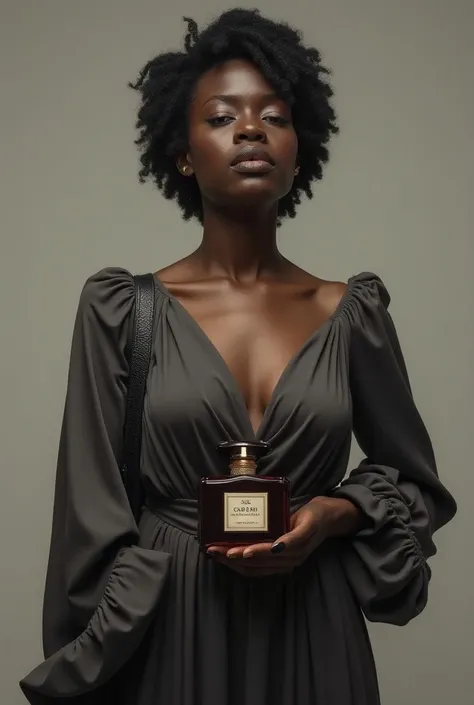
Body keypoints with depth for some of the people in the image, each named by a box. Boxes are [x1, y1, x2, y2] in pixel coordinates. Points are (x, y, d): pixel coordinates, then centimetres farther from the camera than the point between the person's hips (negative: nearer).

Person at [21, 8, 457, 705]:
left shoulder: (351, 311, 1)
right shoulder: (122, 308, -4)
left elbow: (415, 481, 11)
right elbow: (93, 517, -4)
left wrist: (336, 514, -9)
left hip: (313, 633, 2)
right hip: (166, 634, -1)